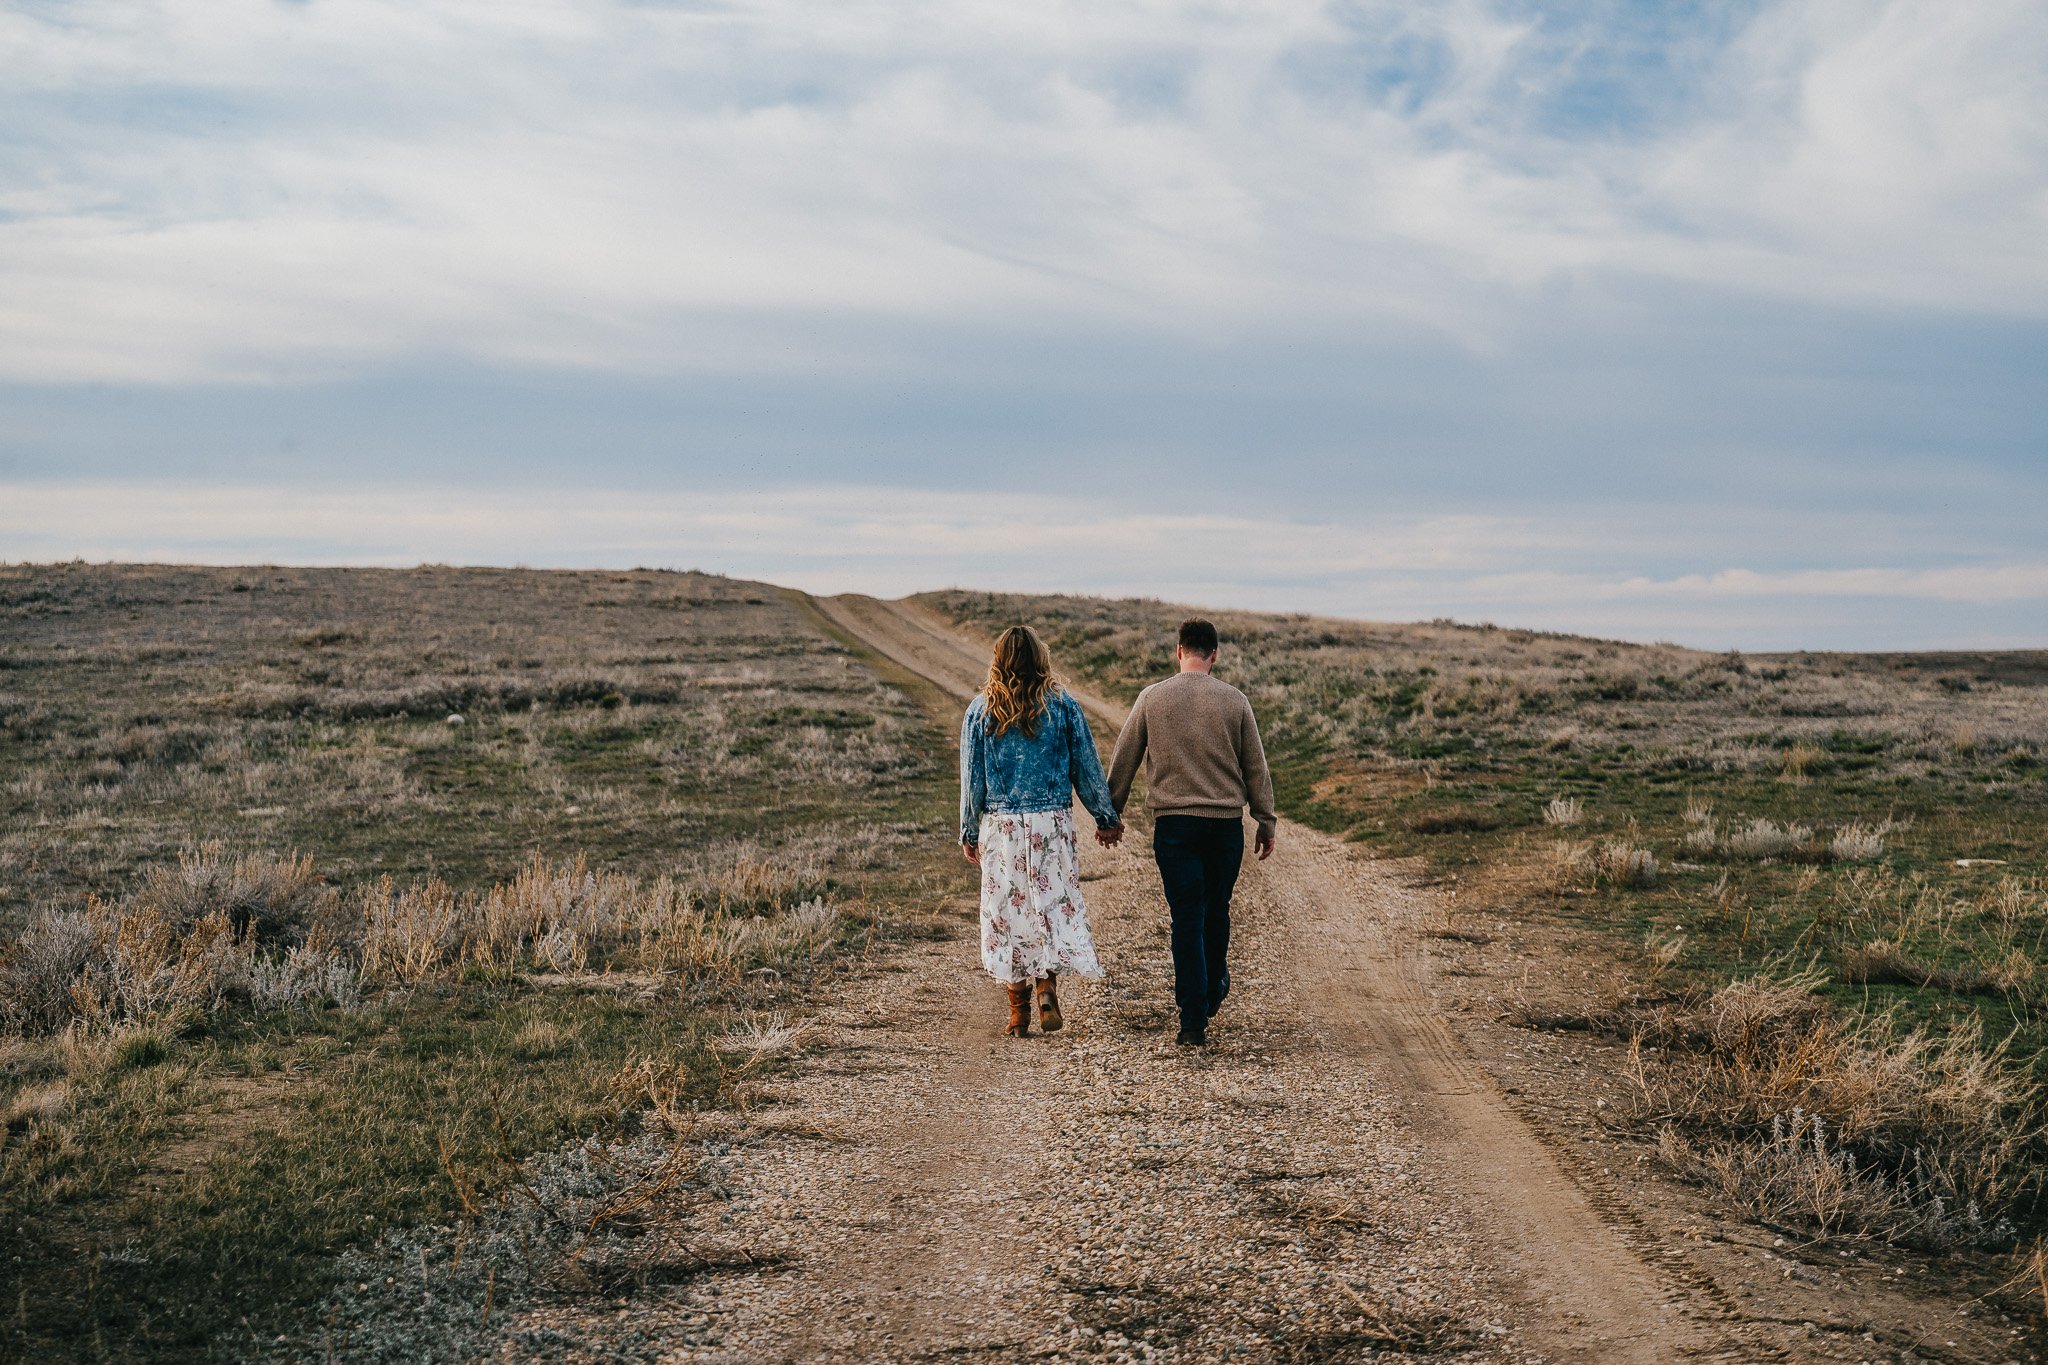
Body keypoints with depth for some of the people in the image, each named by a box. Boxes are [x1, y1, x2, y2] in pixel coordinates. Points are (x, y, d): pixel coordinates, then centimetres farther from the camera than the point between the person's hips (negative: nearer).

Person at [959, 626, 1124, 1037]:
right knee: (1054, 904, 11)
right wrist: (1106, 819, 15)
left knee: (1008, 911, 7)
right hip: (1052, 822, 0)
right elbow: (1087, 769, 4)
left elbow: (971, 778, 2)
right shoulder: (1063, 705, -1)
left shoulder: (980, 709, 0)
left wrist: (969, 834, 11)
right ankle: (1047, 985, -10)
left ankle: (1018, 1013, 10)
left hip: (1000, 827, 0)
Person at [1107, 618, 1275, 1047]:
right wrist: (1265, 821, 13)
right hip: (1226, 822, 1)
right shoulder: (1234, 700, 1)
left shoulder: (1152, 698, 0)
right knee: (1217, 912, 18)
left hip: (1173, 822, -1)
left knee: (1187, 918, 1)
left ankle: (1194, 1021, -3)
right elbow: (1255, 766, 5)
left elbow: (1123, 760, 5)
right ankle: (1213, 992, 37)